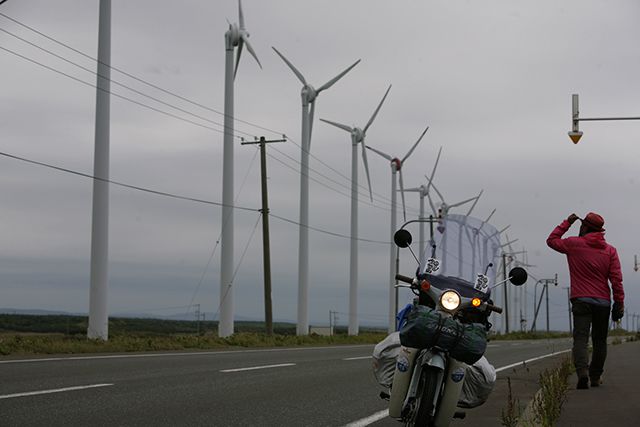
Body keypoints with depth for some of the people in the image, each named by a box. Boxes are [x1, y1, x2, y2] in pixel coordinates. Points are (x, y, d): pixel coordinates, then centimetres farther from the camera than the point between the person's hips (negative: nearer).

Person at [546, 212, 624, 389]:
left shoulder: (574, 244, 0)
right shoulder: (610, 250, 6)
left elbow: (551, 240, 17)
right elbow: (616, 279, 0)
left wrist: (567, 222, 20)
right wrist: (619, 303, 2)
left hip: (581, 300, -2)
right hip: (603, 302, 2)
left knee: (580, 338, -8)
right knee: (600, 340, 13)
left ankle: (582, 371, -29)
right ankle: (595, 377, 18)